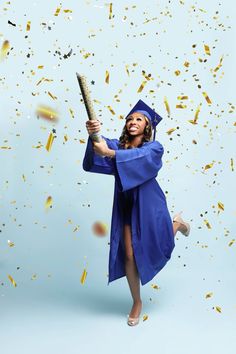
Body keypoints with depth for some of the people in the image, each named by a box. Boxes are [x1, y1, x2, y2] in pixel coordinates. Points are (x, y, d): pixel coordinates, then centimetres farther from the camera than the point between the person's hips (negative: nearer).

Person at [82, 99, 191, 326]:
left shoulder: (154, 147, -11)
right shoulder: (117, 144, -1)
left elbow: (138, 155, -33)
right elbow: (103, 145, -24)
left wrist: (110, 153, -48)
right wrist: (93, 134, -46)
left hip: (148, 203, -2)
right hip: (126, 205, 2)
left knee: (156, 249, 13)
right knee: (129, 255, 1)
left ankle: (177, 223, 45)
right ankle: (137, 302, 22)